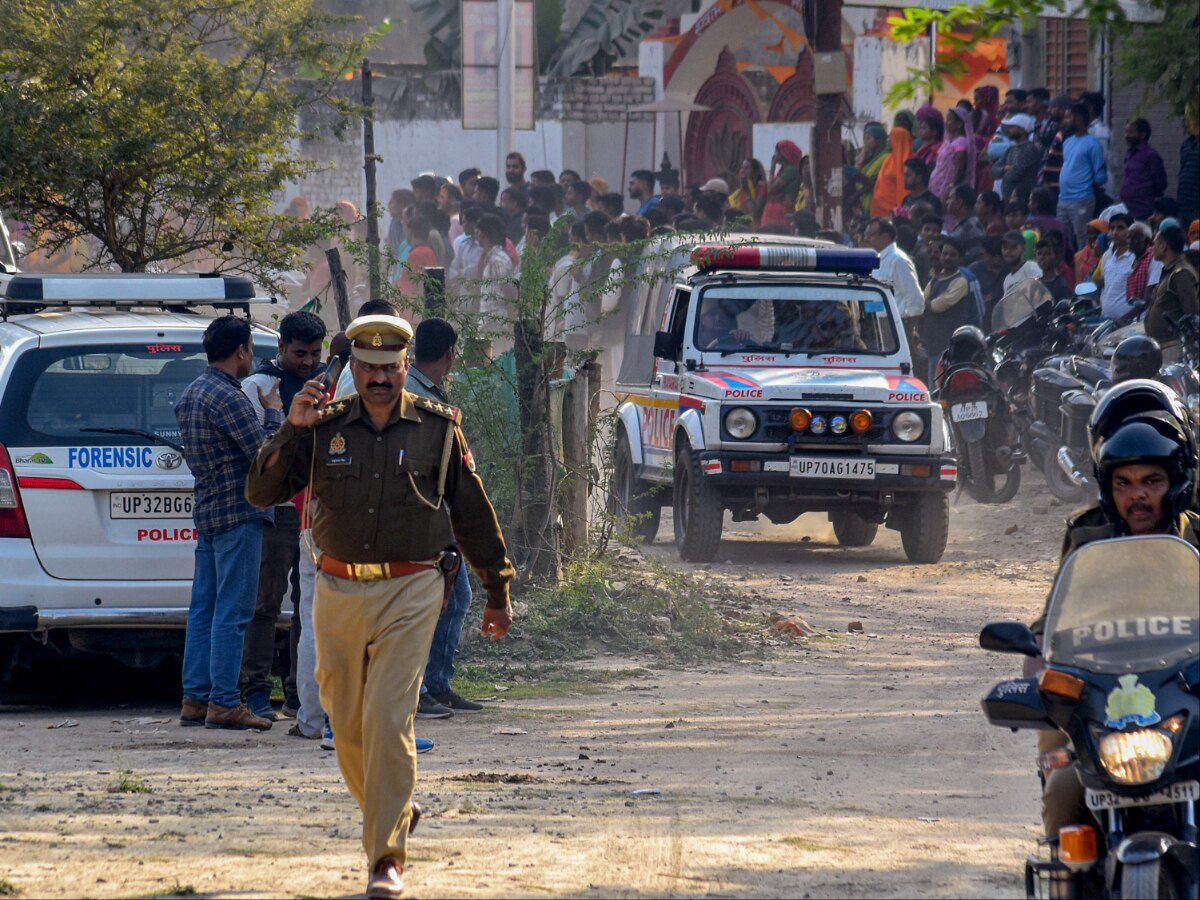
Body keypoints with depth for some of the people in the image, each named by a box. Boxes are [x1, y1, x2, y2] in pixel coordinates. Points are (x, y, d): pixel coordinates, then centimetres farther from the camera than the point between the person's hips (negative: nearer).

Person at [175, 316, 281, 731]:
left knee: (204, 609, 10)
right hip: (238, 514, -10)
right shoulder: (227, 398, -16)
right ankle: (224, 702, -8)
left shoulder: (190, 395, 15)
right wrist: (274, 413, 0)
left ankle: (195, 698, 11)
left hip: (207, 511, 10)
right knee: (231, 611, -7)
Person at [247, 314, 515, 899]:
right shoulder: (325, 429, 5)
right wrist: (291, 431, -14)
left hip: (409, 593, -3)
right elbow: (261, 493, 0)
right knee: (347, 725, 11)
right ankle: (392, 813, 37)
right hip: (338, 592, 3)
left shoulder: (437, 429, 3)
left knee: (388, 721, -14)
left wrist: (497, 592, 13)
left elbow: (473, 514, 10)